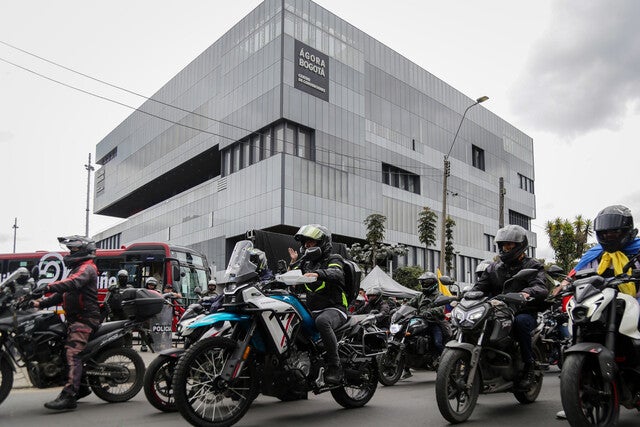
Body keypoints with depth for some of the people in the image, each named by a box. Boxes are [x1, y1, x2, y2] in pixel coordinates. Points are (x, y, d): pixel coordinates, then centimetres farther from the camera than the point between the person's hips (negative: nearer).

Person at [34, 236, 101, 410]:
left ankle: (68, 396, -29)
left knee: (73, 353, -21)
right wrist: (42, 303, 11)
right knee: (72, 352, 13)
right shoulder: (76, 269, 26)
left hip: (85, 318, -11)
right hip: (75, 318, 11)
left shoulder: (86, 268, -7)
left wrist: (49, 287, -38)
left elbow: (73, 283, -28)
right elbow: (63, 293, 23)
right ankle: (81, 387, 24)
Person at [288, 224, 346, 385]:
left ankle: (335, 366, -30)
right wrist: (294, 262, 12)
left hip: (334, 309, -7)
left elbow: (336, 274, -24)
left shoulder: (333, 260, 0)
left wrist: (318, 274, -43)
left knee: (322, 321, -39)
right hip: (312, 311, 7)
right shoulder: (306, 263, 21)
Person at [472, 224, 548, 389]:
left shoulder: (533, 266, 6)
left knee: (520, 321, -38)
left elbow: (541, 288, -13)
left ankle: (529, 365, -19)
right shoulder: (493, 268, 19)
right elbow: (479, 287, 11)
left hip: (524, 313, -4)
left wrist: (527, 292, -37)